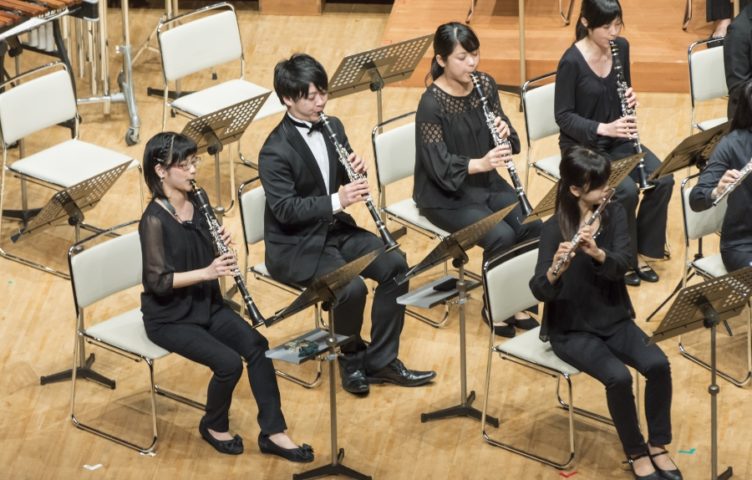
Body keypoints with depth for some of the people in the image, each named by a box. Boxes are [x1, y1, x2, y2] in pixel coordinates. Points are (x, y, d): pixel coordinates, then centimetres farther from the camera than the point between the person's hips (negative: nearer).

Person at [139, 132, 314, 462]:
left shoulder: (197, 201, 2)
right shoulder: (154, 220, -20)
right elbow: (159, 281, -22)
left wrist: (221, 246, -11)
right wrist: (206, 272, -30)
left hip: (207, 305, 7)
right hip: (169, 317, -7)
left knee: (257, 346, -15)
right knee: (228, 362, -23)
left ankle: (273, 433, -9)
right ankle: (214, 427, 4)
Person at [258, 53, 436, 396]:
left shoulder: (332, 127, 4)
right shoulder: (275, 152, -19)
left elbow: (346, 181, 13)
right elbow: (285, 209, -24)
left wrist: (356, 171, -11)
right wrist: (336, 201, -32)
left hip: (336, 230, 7)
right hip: (295, 248, -7)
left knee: (395, 264, -12)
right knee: (351, 287, -29)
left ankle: (380, 361, -2)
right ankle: (351, 359, 1)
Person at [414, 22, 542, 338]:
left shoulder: (485, 84, -1)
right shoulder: (431, 104, -20)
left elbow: (503, 135, 6)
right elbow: (439, 165, -22)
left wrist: (504, 132, -18)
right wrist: (480, 163, -37)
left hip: (487, 184, 6)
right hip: (446, 195, -6)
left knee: (532, 227, -16)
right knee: (501, 236, -26)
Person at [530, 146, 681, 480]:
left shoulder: (614, 214, -2)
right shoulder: (554, 229, -16)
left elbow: (622, 264, -18)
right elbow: (539, 291, -25)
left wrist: (597, 252, -38)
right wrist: (555, 269, -46)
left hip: (614, 320, 4)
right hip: (572, 330, -4)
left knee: (658, 364, -20)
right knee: (618, 377, -27)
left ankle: (658, 446, -2)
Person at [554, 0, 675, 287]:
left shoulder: (621, 47, -2)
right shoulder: (572, 61, -21)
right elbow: (563, 115, -16)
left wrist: (630, 98, -12)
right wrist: (602, 128, -29)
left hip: (618, 139, 6)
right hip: (583, 145, -6)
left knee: (662, 180, -16)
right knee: (627, 190, -28)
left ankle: (640, 252, 1)